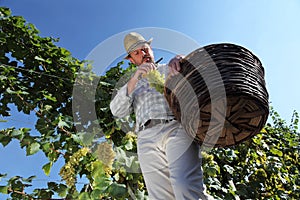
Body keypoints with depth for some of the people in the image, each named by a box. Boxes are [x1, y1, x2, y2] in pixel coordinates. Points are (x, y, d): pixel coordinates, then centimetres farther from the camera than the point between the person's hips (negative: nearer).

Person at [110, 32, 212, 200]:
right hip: (147, 139, 3)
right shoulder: (132, 85, 31)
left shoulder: (170, 70, 27)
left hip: (177, 127, -2)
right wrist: (134, 79, -1)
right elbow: (117, 111, 13)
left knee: (185, 185, -29)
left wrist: (178, 59, -8)